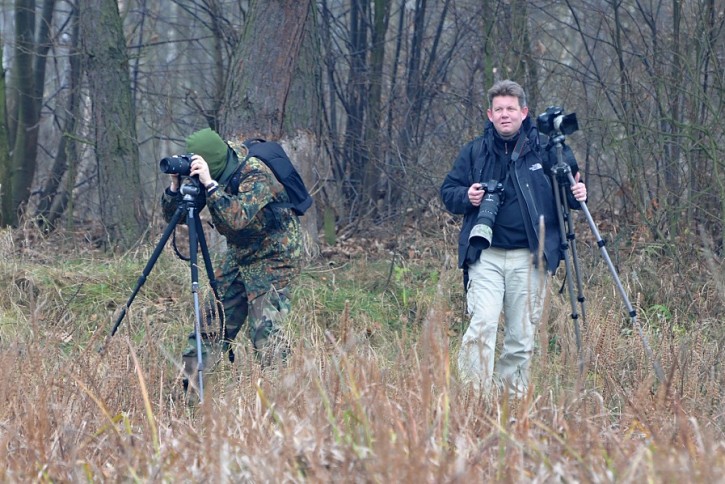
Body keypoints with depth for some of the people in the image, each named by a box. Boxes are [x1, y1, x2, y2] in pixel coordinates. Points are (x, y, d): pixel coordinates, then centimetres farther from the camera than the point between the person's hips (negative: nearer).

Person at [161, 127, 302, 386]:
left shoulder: (255, 175, -27)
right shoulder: (204, 173, -7)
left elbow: (238, 218, -42)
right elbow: (173, 216, -4)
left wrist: (209, 184, -45)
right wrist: (175, 186, -22)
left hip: (273, 254, -7)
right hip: (239, 251, 7)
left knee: (264, 331, -16)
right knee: (213, 320, 5)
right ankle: (186, 380, 11)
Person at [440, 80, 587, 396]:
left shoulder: (544, 149, 6)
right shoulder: (475, 151, 9)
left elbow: (566, 190, 15)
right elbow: (447, 192, 15)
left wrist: (576, 195, -8)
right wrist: (466, 197, -7)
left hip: (529, 259, 1)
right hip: (486, 255, -1)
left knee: (522, 336, 4)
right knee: (482, 323, -17)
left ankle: (513, 397, 15)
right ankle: (473, 393, -17)